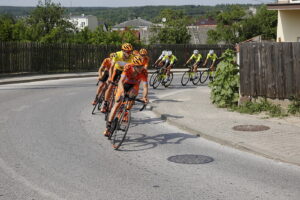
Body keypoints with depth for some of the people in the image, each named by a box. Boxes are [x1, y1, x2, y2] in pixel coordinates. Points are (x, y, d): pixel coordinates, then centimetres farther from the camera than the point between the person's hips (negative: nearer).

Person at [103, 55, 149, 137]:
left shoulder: (144, 72, -30)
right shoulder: (128, 67, -34)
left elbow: (145, 86, -36)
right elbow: (121, 81, -41)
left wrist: (145, 97, -54)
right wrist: (122, 92, -58)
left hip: (134, 86, 2)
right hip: (124, 84, -2)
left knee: (133, 93, -31)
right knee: (117, 104, -11)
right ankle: (108, 126, -6)